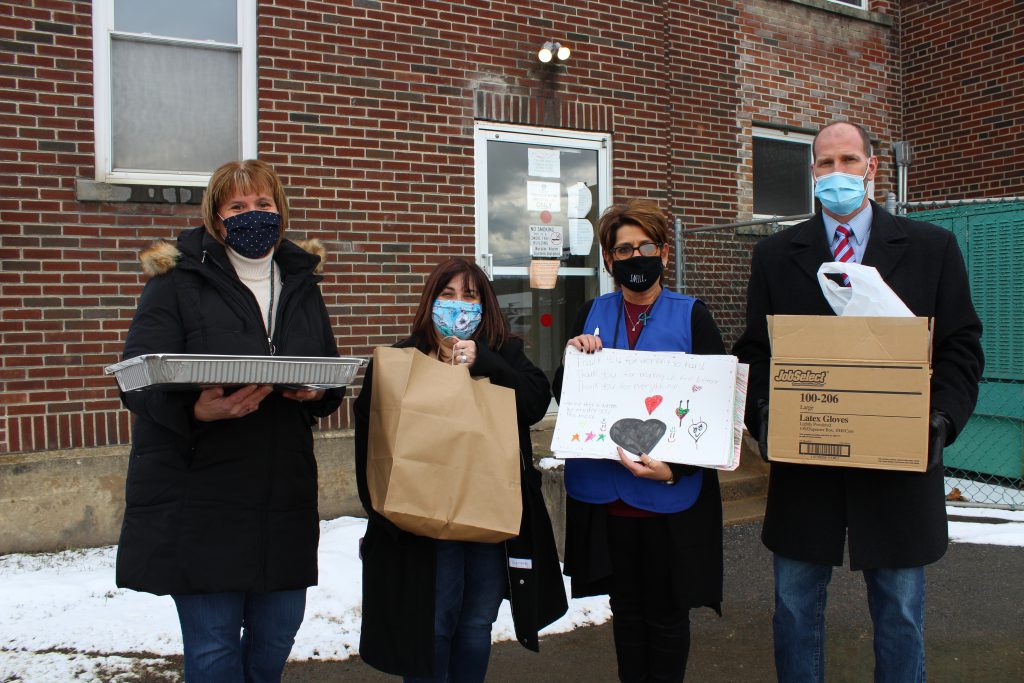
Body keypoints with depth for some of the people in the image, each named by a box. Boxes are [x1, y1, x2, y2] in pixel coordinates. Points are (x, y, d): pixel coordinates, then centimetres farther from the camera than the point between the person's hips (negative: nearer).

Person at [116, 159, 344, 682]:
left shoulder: (301, 282, 12)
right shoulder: (178, 281, -2)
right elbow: (138, 380, -10)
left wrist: (318, 391, -10)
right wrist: (199, 410, -30)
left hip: (284, 496, 4)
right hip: (198, 497, -4)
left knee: (277, 636, 13)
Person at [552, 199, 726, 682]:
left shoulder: (692, 316, -4)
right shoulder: (591, 315, 5)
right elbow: (562, 396, 8)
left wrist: (675, 468, -19)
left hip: (669, 495, -2)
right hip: (604, 493, 3)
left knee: (665, 615, 12)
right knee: (625, 610, 17)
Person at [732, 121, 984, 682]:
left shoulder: (932, 248, 4)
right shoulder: (775, 255, 6)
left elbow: (961, 346, 4)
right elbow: (754, 350, 5)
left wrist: (943, 418, -11)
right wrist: (763, 411, -12)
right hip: (803, 459, 1)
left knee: (899, 611, 14)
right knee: (795, 606, 12)